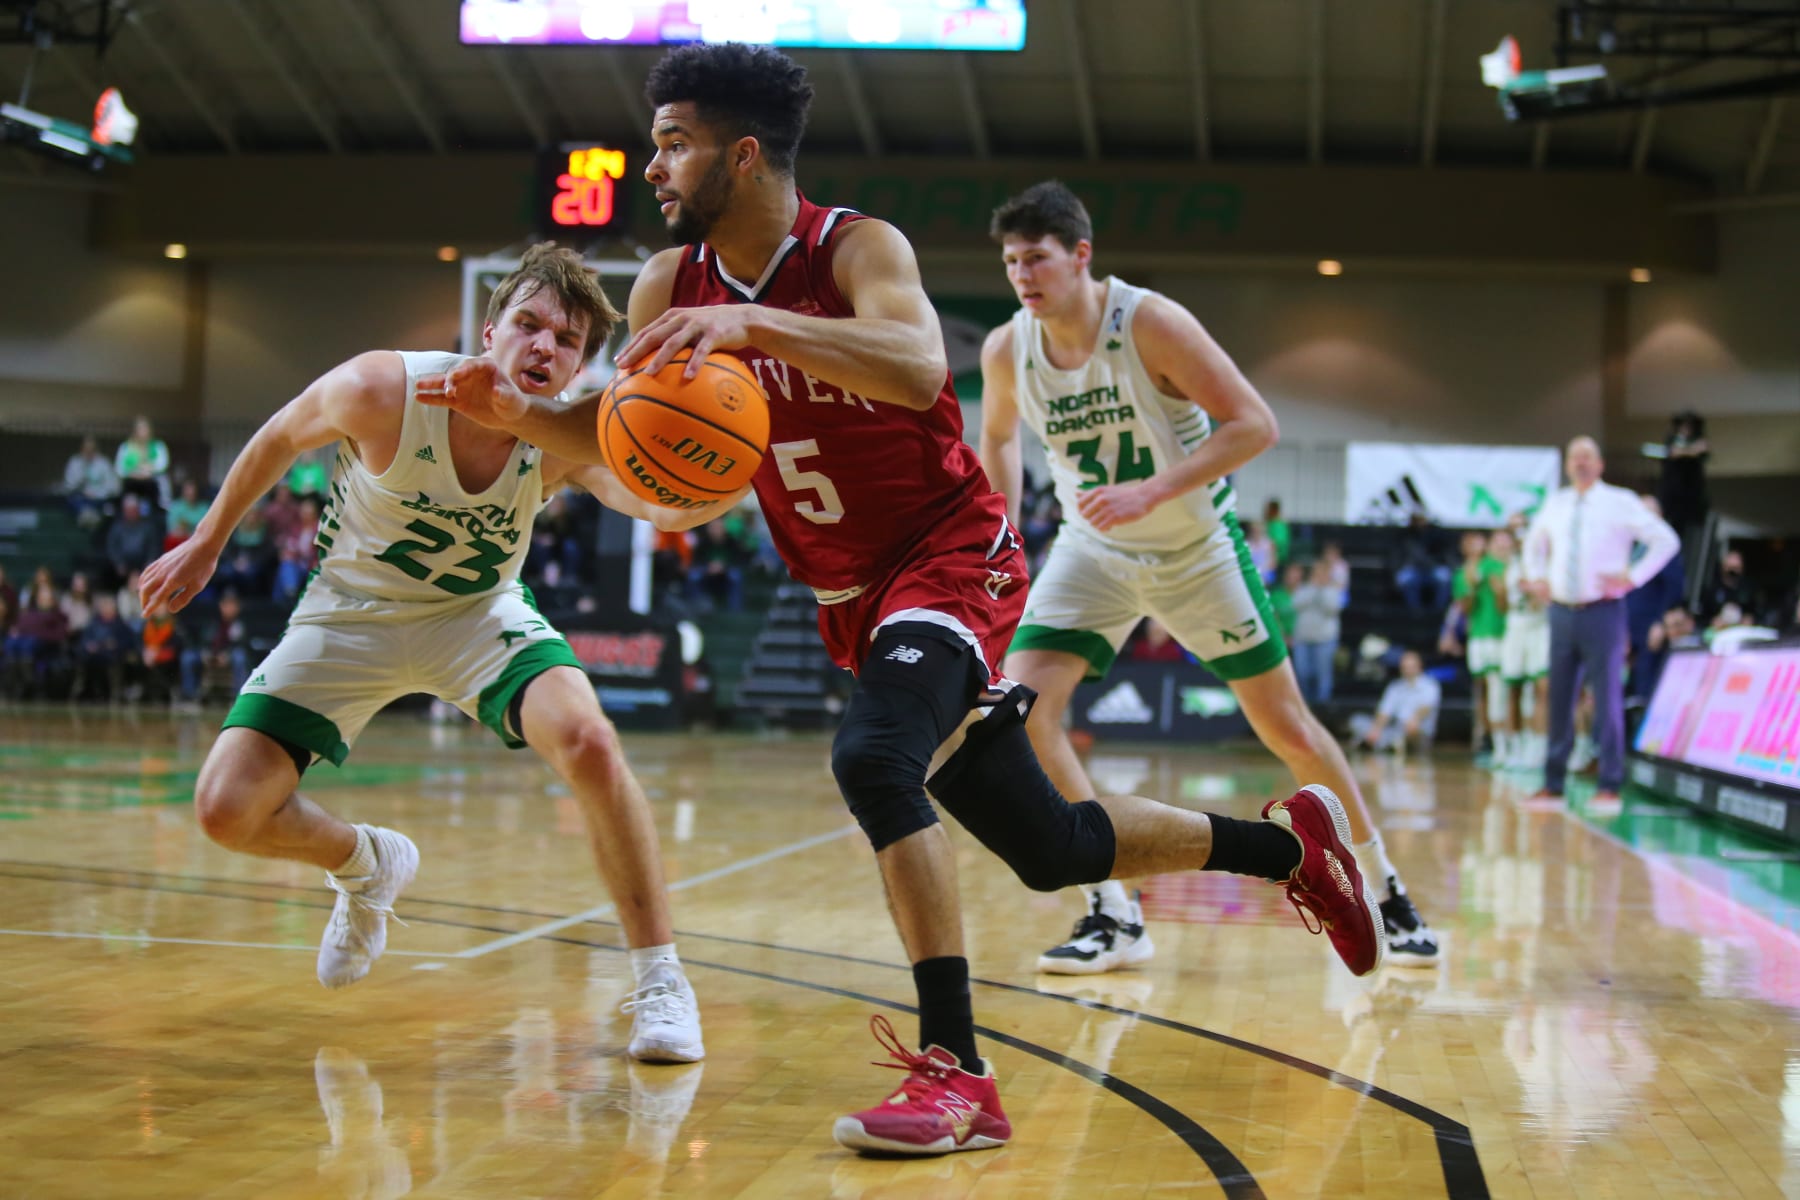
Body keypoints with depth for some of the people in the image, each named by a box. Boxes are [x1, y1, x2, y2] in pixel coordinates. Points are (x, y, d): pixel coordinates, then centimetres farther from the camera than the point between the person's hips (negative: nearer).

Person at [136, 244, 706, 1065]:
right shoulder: (380, 391, -27)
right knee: (227, 811, -10)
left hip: (479, 613, 0)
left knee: (588, 742, -29)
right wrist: (206, 544, 6)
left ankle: (658, 979, -12)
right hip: (352, 613, 0)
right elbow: (278, 440, -6)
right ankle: (366, 866, 25)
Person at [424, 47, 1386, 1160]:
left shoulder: (859, 248, -19)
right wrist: (519, 411, -11)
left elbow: (919, 369, -40)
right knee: (1049, 848, 12)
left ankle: (957, 1072, -29)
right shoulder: (672, 288, -1)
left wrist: (754, 323, -50)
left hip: (952, 558, -7)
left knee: (875, 758, -34)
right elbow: (625, 434, 8)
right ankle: (1289, 842, 33)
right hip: (855, 594, 7)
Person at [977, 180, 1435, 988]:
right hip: (1095, 554, 3)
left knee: (1288, 729, 4)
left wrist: (1153, 492, -35)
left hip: (1198, 548, -3)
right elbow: (998, 438, 10)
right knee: (1021, 705, -19)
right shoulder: (1006, 351, -12)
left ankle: (1385, 890, 27)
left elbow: (1254, 424, -25)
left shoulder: (1151, 323, -24)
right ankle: (1114, 917, -9)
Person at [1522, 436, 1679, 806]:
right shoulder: (1555, 503, 12)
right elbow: (1535, 542, 31)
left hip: (1603, 610, -4)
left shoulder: (1620, 502, -2)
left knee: (1607, 698, -4)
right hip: (1561, 610, 4)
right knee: (1560, 698, 7)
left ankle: (1609, 785, 1)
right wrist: (1536, 576, 15)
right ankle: (1553, 784, 13)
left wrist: (1633, 576, -10)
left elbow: (1666, 540, -5)